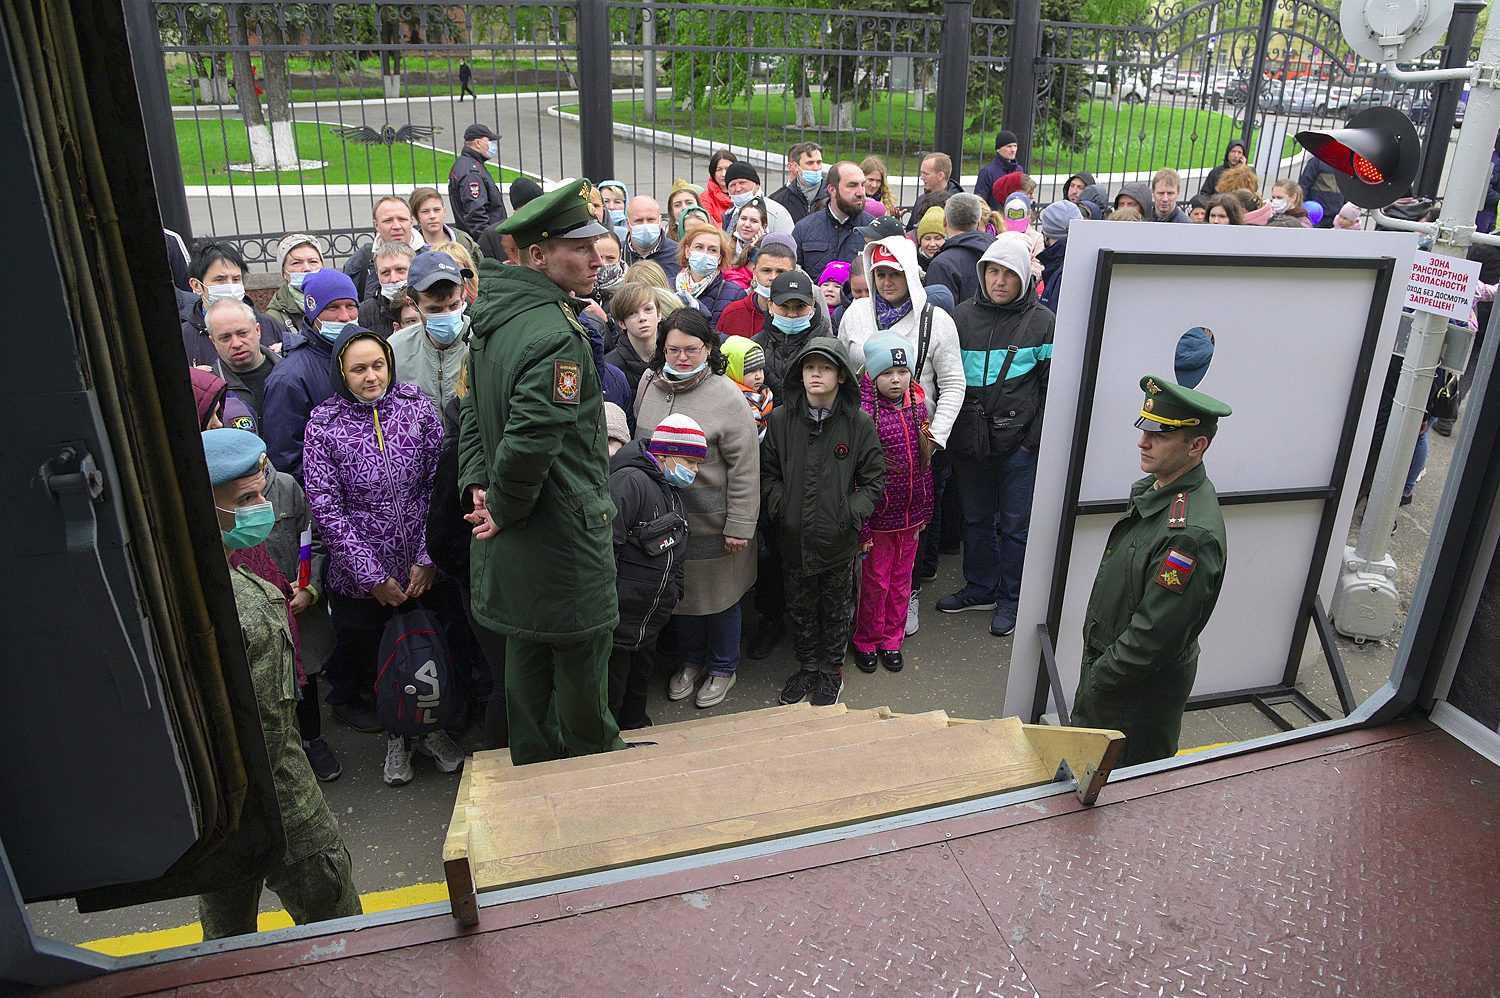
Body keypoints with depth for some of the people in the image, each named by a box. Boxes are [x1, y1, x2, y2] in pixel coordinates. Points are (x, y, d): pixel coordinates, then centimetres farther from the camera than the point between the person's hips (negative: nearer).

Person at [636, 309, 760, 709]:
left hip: (711, 522, -5)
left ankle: (723, 668, 33)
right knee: (680, 590, 19)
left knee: (719, 594, 11)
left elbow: (745, 469, -14)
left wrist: (739, 526, -15)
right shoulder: (649, 386, 1)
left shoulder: (726, 397, -16)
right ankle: (692, 660, 41)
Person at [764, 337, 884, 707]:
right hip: (794, 538, 2)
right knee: (801, 607, 18)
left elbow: (874, 480, -2)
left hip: (839, 540, -1)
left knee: (836, 608, 16)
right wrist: (780, 507, -8)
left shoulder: (859, 423, -8)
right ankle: (807, 667, 40)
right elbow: (768, 472, 6)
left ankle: (832, 672, 36)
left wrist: (851, 515, -12)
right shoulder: (780, 419, -4)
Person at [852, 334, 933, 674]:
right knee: (875, 582, 8)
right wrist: (861, 524, -17)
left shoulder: (917, 405, 2)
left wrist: (925, 510, 11)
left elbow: (923, 463, 10)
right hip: (879, 516, -5)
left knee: (901, 580, 16)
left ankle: (891, 640, 33)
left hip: (911, 515, 5)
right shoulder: (863, 412, -17)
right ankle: (866, 642, 29)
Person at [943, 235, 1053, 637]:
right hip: (970, 438, 3)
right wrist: (948, 430, 5)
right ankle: (980, 588, 33)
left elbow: (1051, 386, 0)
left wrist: (1035, 437, -6)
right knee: (975, 518, 15)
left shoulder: (1042, 322, -2)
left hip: (1018, 442, -3)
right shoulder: (964, 315, 6)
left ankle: (1010, 599, 23)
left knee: (1015, 524, 6)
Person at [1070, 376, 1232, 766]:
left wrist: (1099, 680, -16)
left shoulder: (1191, 533, -31)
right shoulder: (1152, 489, 1)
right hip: (1106, 661, 9)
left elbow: (1155, 634, -28)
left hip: (1144, 688, -9)